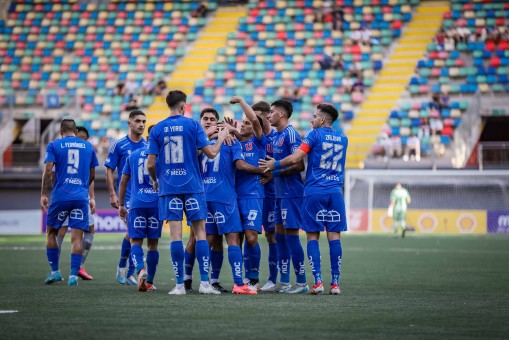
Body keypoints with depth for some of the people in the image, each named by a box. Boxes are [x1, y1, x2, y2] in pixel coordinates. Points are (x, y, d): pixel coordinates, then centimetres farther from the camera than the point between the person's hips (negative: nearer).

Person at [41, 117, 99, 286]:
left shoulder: (54, 145, 4)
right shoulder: (88, 146, 12)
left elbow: (48, 171, -6)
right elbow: (92, 174, 19)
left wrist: (44, 194, -1)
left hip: (60, 196, -1)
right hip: (81, 197, 1)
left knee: (51, 232, 15)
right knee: (77, 236, 0)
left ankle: (55, 271, 12)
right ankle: (74, 275, -7)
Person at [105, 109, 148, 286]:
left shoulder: (148, 145, 9)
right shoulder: (119, 145, -1)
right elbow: (109, 171, 1)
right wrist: (113, 194, -6)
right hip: (127, 195, -4)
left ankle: (129, 273, 12)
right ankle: (122, 265, 1)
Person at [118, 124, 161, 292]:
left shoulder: (133, 155, 10)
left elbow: (123, 182, 12)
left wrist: (121, 205, 20)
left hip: (137, 204, 0)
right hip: (157, 203, 0)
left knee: (136, 241, 3)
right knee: (153, 243, 8)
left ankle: (141, 269, -26)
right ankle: (149, 282, 11)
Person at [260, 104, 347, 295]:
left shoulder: (315, 135, -4)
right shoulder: (342, 138, 13)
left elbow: (295, 159, -11)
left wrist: (275, 165, 4)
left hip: (314, 192, -4)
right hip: (335, 191, 4)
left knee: (312, 236, 2)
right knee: (334, 236, 1)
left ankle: (317, 281, -5)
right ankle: (335, 283, -2)